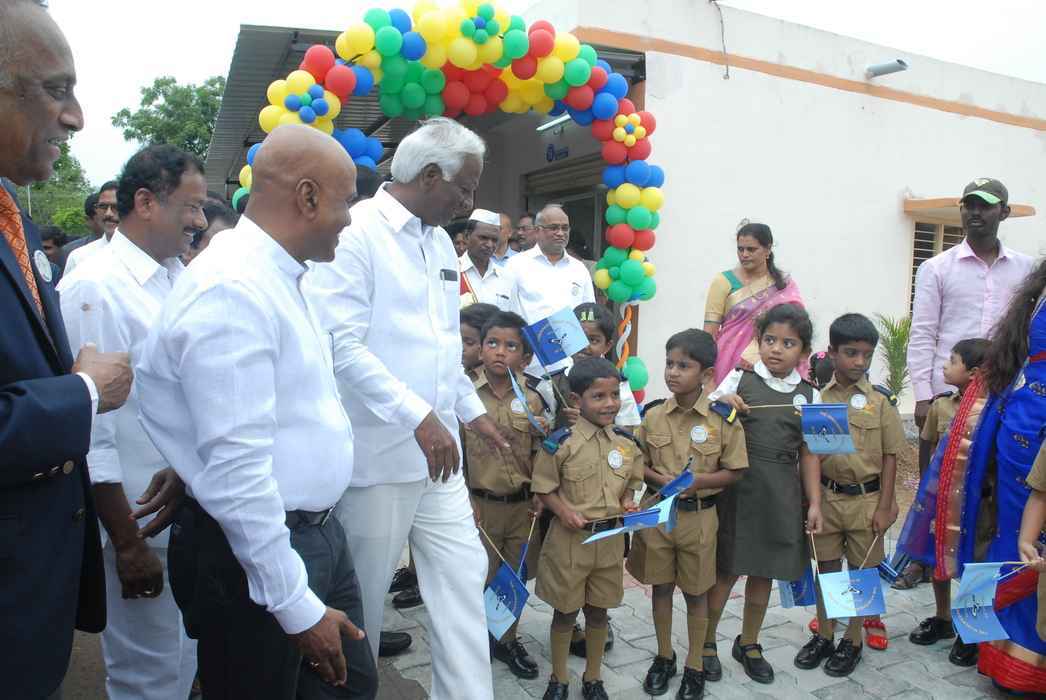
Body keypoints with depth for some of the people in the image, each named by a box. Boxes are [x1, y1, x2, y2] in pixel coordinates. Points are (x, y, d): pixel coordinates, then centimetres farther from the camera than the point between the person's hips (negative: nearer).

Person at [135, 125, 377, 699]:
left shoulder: (279, 277, 9)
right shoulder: (231, 291, -23)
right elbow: (237, 468, -25)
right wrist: (298, 607, -18)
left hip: (317, 532, 9)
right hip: (254, 549, -9)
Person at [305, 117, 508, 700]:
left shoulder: (440, 242, 13)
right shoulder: (354, 234, -13)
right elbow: (341, 344, -21)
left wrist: (472, 410, 18)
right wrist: (418, 416, -24)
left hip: (439, 452, 8)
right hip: (378, 455, -7)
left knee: (464, 576, 10)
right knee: (364, 594, 10)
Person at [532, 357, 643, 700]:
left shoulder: (627, 442, 0)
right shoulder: (560, 443, -14)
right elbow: (545, 487, -6)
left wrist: (628, 502, -6)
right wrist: (563, 511, -21)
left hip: (610, 538, 4)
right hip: (569, 539, -4)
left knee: (598, 610, 18)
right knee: (565, 611, 13)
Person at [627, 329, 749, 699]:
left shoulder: (723, 418, -12)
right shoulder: (653, 416, -4)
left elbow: (736, 471, -6)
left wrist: (697, 481, -20)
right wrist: (659, 479, -15)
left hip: (699, 516, -2)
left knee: (695, 593, 12)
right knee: (660, 587, 15)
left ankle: (695, 666, 30)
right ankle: (664, 657, 34)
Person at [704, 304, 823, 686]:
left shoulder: (809, 395, 4)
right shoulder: (739, 379, -3)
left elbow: (809, 453, 6)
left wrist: (814, 502, 2)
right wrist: (721, 403, -19)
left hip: (782, 495, 3)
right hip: (737, 487, -2)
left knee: (764, 571, 14)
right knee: (726, 568, 5)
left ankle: (748, 643, 34)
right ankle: (706, 641, 25)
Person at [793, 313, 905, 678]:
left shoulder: (880, 401, -6)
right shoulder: (818, 398, -2)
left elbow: (890, 456, -2)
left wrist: (884, 506, -5)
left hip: (866, 499, -1)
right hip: (826, 496, 2)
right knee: (826, 569, 14)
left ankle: (852, 642, 28)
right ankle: (824, 636, 30)